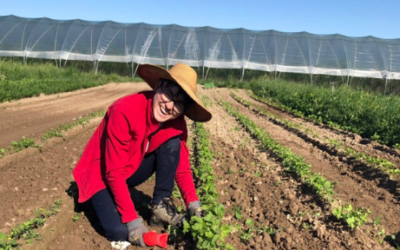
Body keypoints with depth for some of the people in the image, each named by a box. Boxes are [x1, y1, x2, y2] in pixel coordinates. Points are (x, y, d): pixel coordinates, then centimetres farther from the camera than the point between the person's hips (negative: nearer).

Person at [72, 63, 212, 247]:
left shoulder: (176, 123, -15)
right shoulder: (125, 111, -34)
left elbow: (182, 167, -6)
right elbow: (114, 173, -31)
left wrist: (193, 204, -18)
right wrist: (133, 221, -30)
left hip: (133, 169, 5)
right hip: (102, 174, -5)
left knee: (172, 143, -18)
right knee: (119, 232, -24)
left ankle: (160, 206, -9)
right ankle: (104, 200, 8)